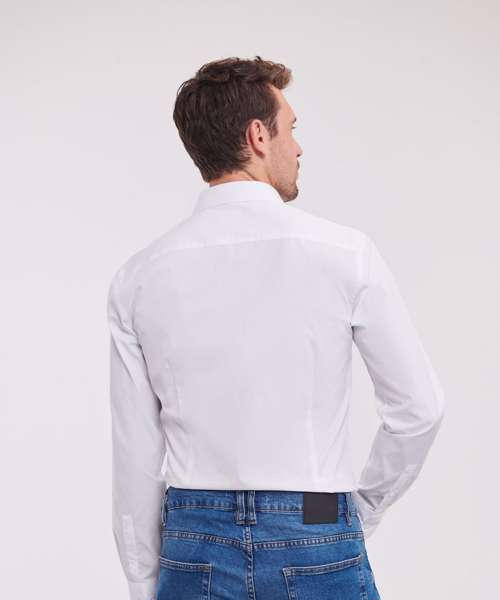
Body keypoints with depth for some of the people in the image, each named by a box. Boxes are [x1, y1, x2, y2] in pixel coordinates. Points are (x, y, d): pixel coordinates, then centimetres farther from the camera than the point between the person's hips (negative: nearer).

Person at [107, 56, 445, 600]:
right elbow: (418, 408, -1)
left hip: (194, 552, 3)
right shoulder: (345, 253, -8)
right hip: (316, 548, -2)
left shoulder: (139, 279, -2)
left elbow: (136, 458, 1)